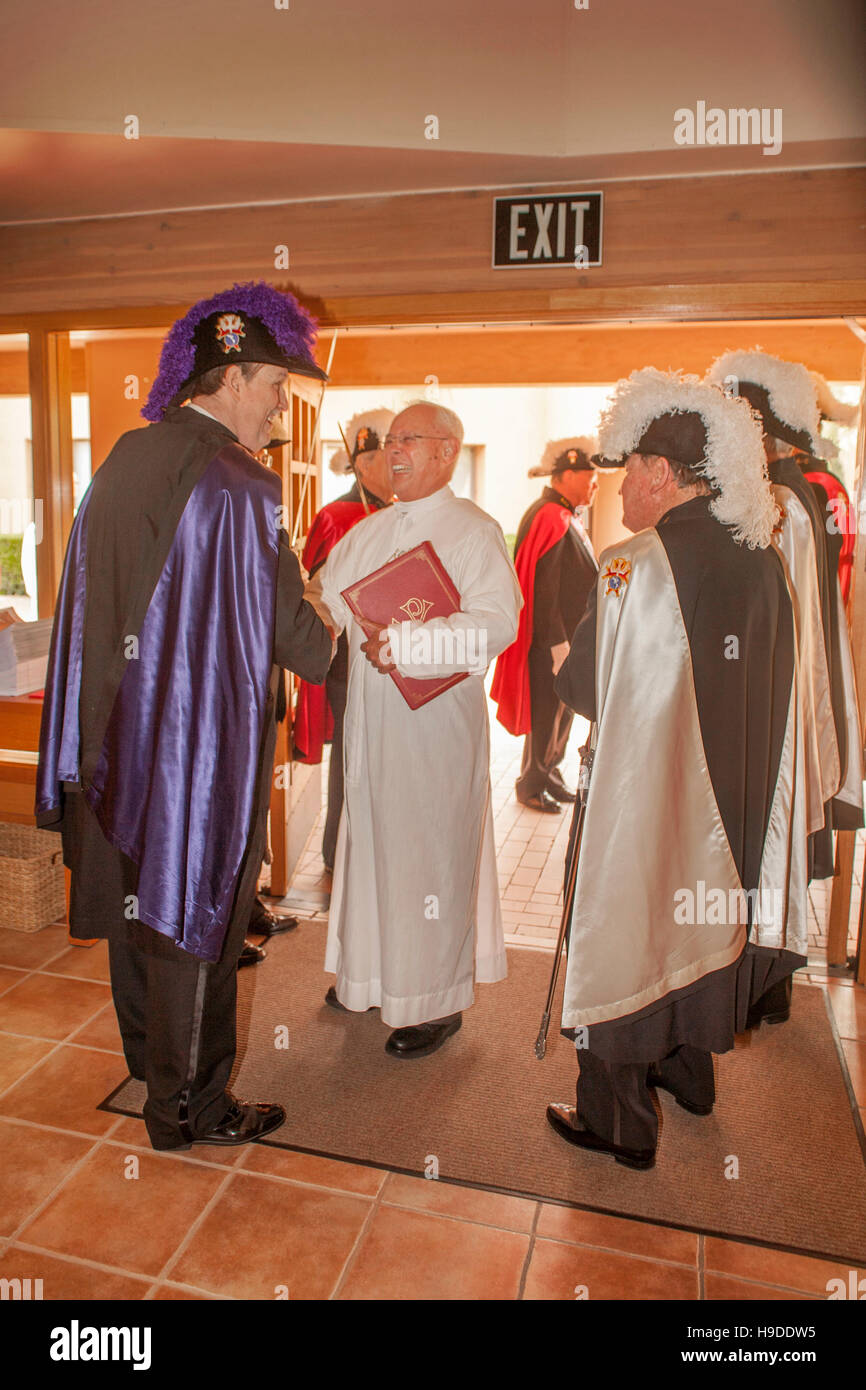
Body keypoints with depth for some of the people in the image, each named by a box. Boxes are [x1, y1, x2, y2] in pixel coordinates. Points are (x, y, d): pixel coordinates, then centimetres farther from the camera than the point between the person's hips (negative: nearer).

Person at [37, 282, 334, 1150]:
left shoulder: (123, 461, 4)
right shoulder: (235, 485, -20)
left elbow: (116, 599, 11)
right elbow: (282, 626, -16)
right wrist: (349, 644, 3)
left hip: (120, 726, 8)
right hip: (201, 743, -8)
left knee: (139, 890, 23)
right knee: (193, 911, 7)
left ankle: (148, 1051, 46)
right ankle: (187, 1106, 26)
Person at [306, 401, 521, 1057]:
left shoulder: (474, 531, -7)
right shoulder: (368, 532, 16)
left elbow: (496, 622, -20)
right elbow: (327, 600, 17)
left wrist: (405, 641, -26)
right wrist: (306, 603, -6)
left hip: (436, 717, -6)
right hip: (371, 717, 7)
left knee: (428, 852, 1)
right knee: (372, 841, 14)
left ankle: (438, 1001, 17)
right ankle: (371, 974, 32)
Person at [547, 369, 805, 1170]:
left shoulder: (636, 566, -22)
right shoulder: (763, 562, 0)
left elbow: (581, 688, -17)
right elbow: (770, 689, 8)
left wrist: (568, 655, 3)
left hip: (644, 797, -7)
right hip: (730, 802, 7)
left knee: (626, 931, 9)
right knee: (700, 924, 24)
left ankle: (618, 1121, 26)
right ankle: (690, 1070, 46)